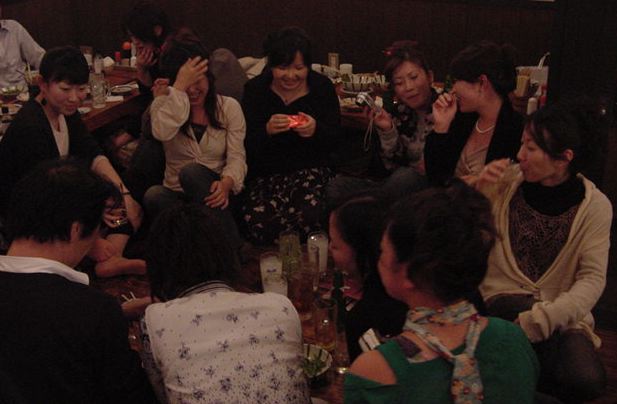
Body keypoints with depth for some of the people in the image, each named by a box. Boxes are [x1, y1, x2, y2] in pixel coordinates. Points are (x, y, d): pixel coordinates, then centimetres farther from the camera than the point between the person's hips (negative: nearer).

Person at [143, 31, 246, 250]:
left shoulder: (229, 107, 3)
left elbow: (237, 156, -6)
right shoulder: (166, 106, 4)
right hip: (177, 193, 1)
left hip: (213, 192, -1)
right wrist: (179, 86, -20)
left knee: (191, 172, -34)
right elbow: (162, 133, -21)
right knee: (154, 197, -32)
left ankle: (232, 248, -28)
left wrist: (226, 183, -28)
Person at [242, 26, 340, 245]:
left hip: (311, 170, 0)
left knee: (308, 216, -33)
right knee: (257, 222, -29)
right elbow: (246, 143, -2)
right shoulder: (255, 89, 2)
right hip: (266, 173, 0)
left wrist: (316, 130, -21)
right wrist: (267, 131, -26)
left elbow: (335, 136, 3)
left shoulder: (322, 86, 3)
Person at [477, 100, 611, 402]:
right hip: (504, 298, 0)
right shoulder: (507, 182, -2)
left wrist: (541, 318, -26)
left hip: (561, 311, 0)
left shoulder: (595, 206, -7)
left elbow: (592, 279, -12)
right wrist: (479, 192, -15)